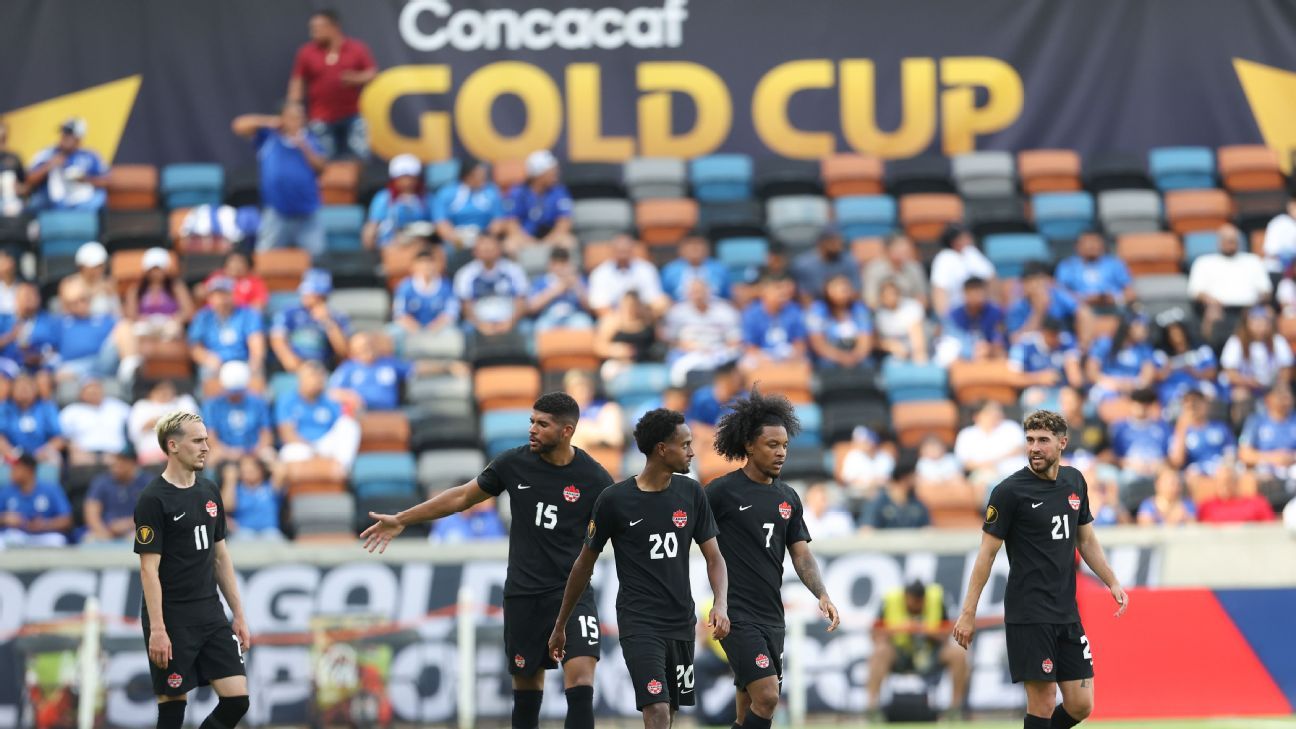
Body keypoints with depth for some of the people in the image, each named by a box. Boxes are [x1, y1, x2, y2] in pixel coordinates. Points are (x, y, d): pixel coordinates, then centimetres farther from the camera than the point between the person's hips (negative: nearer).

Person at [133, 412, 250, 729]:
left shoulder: (209, 492, 10)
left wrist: (238, 615, 13)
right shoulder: (154, 500, -11)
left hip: (211, 617, 6)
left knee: (236, 699, -3)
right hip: (173, 621, -6)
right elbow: (149, 569, -13)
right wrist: (157, 630, -19)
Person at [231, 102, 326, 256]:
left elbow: (320, 167, -3)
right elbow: (239, 126, 0)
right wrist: (266, 121, -9)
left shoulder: (310, 141, 7)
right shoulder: (268, 137, 5)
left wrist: (304, 147, -15)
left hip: (307, 215, 1)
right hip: (275, 214, -1)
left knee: (315, 257, 1)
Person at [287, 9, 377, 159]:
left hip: (352, 116, 0)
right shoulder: (306, 52, 0)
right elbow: (297, 82, 2)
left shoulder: (357, 49, -1)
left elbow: (372, 74, 3)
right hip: (322, 119, 0)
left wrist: (357, 78, -19)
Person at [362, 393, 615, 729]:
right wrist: (402, 519, 14)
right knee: (526, 683, 8)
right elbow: (463, 496, 11)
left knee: (580, 674, -19)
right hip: (523, 593, 3)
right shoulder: (514, 463, -1)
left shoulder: (594, 479, -8)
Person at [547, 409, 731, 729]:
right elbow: (585, 564, 3)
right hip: (639, 625, -5)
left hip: (682, 623, 5)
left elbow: (714, 558, 6)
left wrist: (721, 604, -14)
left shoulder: (691, 493, 2)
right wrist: (560, 626, 9)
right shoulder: (614, 500, -9)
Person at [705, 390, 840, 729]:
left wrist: (822, 596, -5)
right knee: (766, 696, -20)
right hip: (736, 614, -7)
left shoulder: (787, 498, 12)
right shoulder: (722, 492, -6)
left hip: (772, 616, 7)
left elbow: (802, 555, 11)